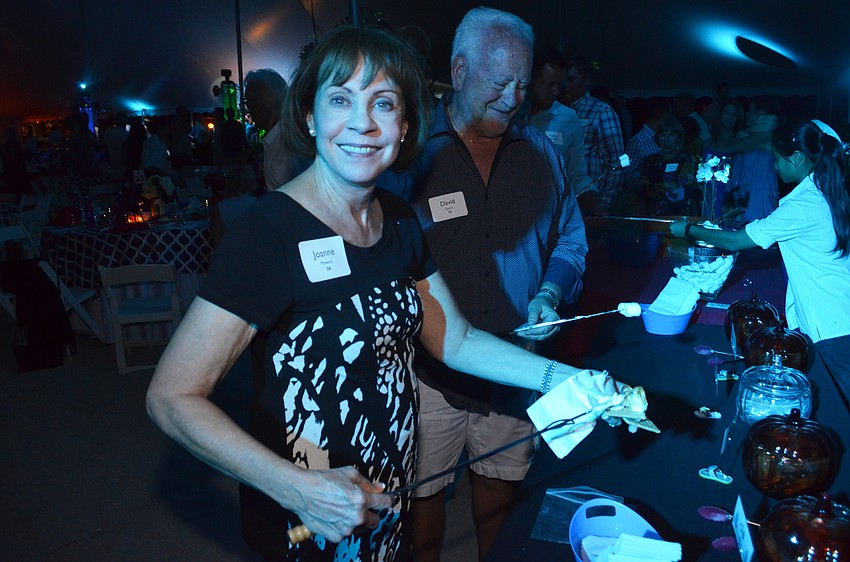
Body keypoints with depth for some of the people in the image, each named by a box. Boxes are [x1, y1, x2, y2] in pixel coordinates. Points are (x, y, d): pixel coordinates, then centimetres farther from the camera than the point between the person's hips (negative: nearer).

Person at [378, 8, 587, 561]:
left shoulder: (541, 152, 4)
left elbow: (570, 239, 11)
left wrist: (551, 293, -7)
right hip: (429, 370, -3)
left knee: (500, 481, 21)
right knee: (424, 491, 12)